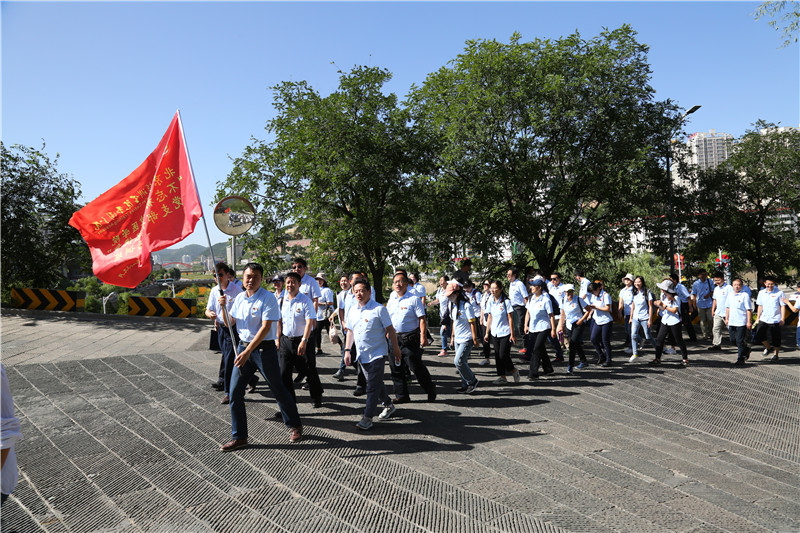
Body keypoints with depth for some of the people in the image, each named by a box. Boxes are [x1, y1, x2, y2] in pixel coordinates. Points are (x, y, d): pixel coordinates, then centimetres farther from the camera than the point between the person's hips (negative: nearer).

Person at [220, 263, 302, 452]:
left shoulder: (268, 298, -12)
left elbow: (265, 327, -19)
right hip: (243, 346, 6)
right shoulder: (239, 298, 8)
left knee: (278, 389, 5)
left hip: (264, 348, -6)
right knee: (235, 391, 3)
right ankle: (239, 437, 15)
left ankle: (295, 426, 26)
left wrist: (248, 351, -24)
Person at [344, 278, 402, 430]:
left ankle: (367, 418, -1)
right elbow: (350, 331, 15)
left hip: (377, 354, -6)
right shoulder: (352, 310, 7)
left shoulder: (378, 309, -11)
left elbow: (390, 330, -6)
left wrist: (396, 349, -3)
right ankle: (388, 405, 38)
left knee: (373, 387, -6)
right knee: (376, 383, 18)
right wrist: (347, 350, 8)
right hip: (362, 355, 6)